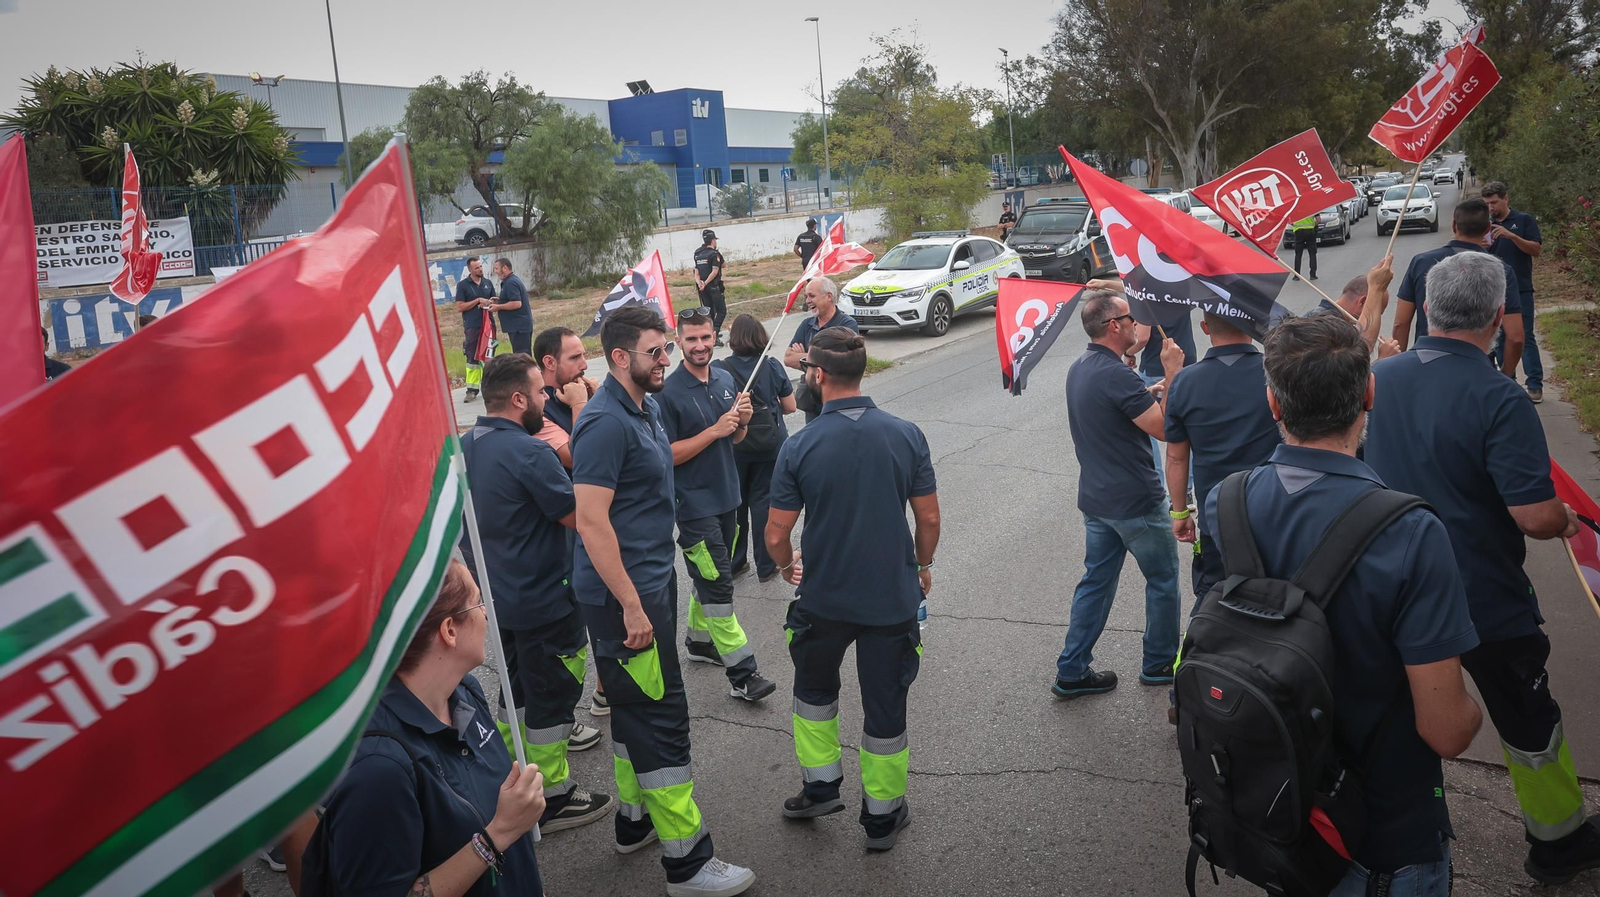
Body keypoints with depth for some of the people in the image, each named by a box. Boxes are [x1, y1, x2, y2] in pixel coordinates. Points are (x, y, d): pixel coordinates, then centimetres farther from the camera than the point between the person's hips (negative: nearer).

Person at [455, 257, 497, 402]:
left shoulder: (488, 284, 12)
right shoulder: (462, 285, -1)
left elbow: (494, 302, 19)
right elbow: (459, 307, -7)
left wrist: (489, 303, -5)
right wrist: (478, 300, -12)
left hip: (488, 325, 4)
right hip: (472, 327, -4)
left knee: (488, 357, 8)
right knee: (472, 358, -3)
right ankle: (472, 389, -1)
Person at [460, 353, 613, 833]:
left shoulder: (465, 446, 2)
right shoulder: (530, 454, -26)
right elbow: (577, 517, -20)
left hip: (498, 593, 9)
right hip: (543, 599, -9)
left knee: (520, 684, 25)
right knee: (553, 693, 6)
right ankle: (552, 797, 18)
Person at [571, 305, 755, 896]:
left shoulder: (645, 408, 10)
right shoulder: (605, 423, -21)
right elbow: (591, 520, -25)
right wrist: (631, 606, -24)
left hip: (651, 580, 10)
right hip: (623, 594, -10)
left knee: (637, 708, 20)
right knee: (659, 716, -3)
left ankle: (635, 819, 37)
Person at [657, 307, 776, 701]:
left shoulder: (726, 380, 5)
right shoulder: (670, 392, -15)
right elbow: (667, 455, -17)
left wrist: (742, 421, -8)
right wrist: (715, 431, -23)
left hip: (727, 495, 7)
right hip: (694, 503, -7)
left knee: (710, 575, 20)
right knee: (718, 585, -6)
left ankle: (699, 639, 39)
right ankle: (742, 673, -2)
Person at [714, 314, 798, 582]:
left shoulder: (719, 369, -11)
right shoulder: (773, 367, -8)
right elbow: (790, 407, -1)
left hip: (733, 447, 0)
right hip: (769, 446, 0)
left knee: (734, 503, 14)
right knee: (763, 502, 8)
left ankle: (734, 563, 25)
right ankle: (766, 567, 15)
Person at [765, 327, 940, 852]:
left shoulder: (799, 448, -15)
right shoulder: (906, 435, -10)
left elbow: (776, 536, -10)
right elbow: (929, 518, -2)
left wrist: (787, 566, 12)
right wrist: (923, 565, 16)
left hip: (824, 597, -1)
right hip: (893, 597, 1)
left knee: (814, 688, 26)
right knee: (885, 706, 14)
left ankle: (820, 785, 35)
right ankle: (882, 816, 28)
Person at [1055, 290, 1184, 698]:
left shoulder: (1078, 369, 6)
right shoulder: (1117, 376, -23)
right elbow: (1164, 428, -22)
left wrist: (1150, 394, 12)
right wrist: (1172, 375, -16)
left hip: (1095, 499, 8)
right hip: (1136, 503, -8)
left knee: (1095, 581, 14)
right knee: (1163, 580, 12)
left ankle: (1072, 672, 16)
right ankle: (1159, 664, 27)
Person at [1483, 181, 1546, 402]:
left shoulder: (1524, 220, 0)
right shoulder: (1486, 225, 10)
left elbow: (1537, 250, -8)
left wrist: (1511, 236, -20)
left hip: (1520, 290, -4)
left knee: (1525, 337, -5)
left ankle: (1535, 386, -3)